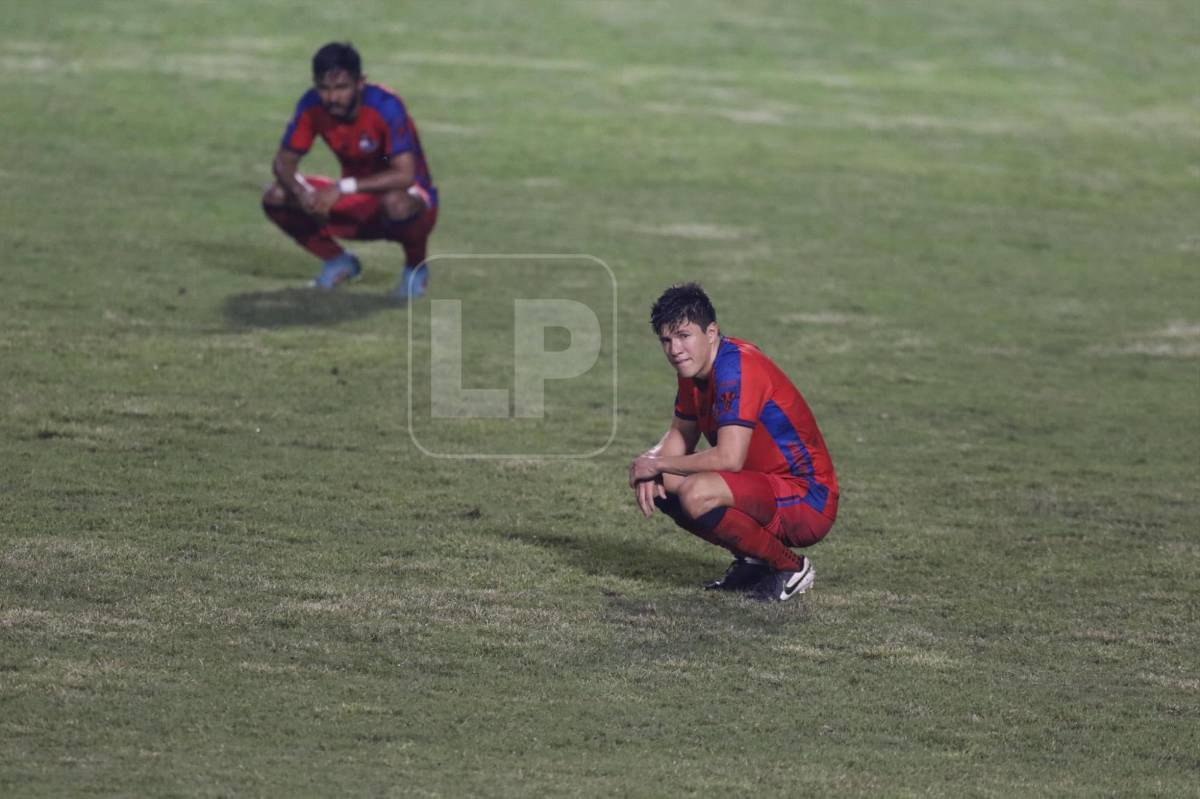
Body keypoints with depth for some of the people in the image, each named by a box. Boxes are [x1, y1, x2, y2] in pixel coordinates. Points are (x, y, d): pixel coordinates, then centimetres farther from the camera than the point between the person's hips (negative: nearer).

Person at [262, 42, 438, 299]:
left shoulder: (385, 106, -28)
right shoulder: (312, 106, -13)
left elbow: (405, 174, -35)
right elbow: (284, 162, -8)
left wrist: (343, 188, -41)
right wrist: (303, 192, -31)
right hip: (357, 205, 5)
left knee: (397, 204, -42)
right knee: (276, 198, -13)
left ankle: (416, 268, -8)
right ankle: (339, 262, 9)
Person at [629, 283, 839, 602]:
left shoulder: (737, 367, -24)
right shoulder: (695, 367, 6)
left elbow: (729, 458, -31)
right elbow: (680, 435, 18)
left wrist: (659, 463, -17)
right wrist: (650, 463, -5)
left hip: (807, 501, -10)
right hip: (767, 484, 10)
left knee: (697, 494, -32)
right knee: (660, 484, 6)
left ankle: (791, 568, -11)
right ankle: (751, 562, 11)